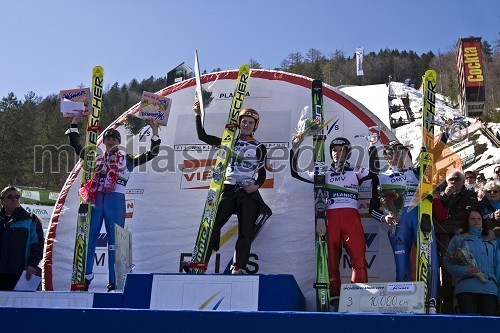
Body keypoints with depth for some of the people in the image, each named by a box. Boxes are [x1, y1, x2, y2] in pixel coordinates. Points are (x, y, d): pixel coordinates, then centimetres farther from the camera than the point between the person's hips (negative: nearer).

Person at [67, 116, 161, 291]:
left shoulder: (127, 159, 14)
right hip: (96, 199, 3)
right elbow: (76, 148, 25)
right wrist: (74, 126, 24)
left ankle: (113, 282, 1)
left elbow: (151, 154, 9)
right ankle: (86, 277, 7)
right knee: (89, 238, 0)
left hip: (116, 200, -3)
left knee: (114, 241, -2)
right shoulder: (97, 159, 21)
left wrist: (155, 134, 2)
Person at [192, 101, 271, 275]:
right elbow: (203, 137, 9)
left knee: (245, 231, -4)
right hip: (228, 189, 1)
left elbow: (262, 172, 10)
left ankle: (238, 266, 2)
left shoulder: (259, 148, 8)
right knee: (213, 224, -7)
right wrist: (198, 115, 3)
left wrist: (257, 185, -9)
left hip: (249, 192, -1)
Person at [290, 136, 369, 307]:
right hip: (330, 216, 1)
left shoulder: (355, 172, 19)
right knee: (331, 257, -3)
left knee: (359, 256, -12)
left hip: (351, 216, -1)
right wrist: (294, 149, 14)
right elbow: (295, 173, 19)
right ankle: (334, 296, 2)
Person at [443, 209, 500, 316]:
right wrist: (464, 271, -10)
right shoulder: (458, 239, 16)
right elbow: (447, 262, 7)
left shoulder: (491, 241, 26)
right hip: (466, 288, -2)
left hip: (490, 288, 3)